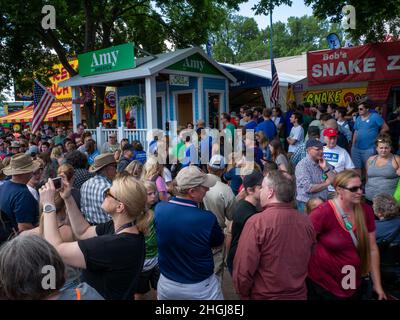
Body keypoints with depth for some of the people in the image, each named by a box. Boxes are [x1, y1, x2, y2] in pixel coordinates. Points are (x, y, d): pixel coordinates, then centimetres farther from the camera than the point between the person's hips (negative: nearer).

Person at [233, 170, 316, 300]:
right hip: (299, 294, 4)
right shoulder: (306, 221, -8)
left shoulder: (256, 222, -24)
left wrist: (244, 295, -3)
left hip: (265, 296, -4)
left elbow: (243, 270, -21)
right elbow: (308, 261, 8)